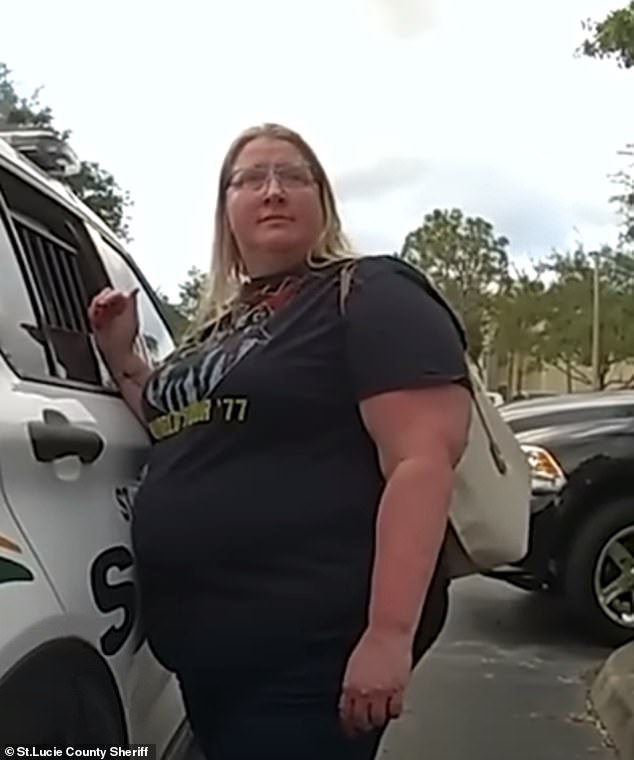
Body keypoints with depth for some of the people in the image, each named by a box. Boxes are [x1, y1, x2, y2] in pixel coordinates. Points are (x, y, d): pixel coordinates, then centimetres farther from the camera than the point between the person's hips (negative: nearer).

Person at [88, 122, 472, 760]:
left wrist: (389, 635, -25)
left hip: (309, 647, -8)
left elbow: (423, 462, -19)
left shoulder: (372, 296, -8)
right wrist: (121, 358, 15)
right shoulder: (220, 322, 16)